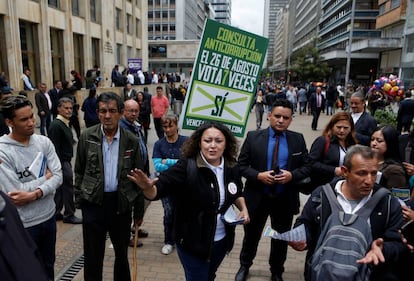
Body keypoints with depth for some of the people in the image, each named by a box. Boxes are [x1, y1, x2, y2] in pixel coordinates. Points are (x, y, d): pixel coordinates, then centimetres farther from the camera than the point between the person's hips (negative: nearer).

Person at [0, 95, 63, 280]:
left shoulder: (44, 142, -4)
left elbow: (58, 176, -8)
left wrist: (35, 194, -22)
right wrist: (44, 178, -12)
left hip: (49, 217, 4)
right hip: (23, 225, -4)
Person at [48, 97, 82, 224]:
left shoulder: (65, 123, 10)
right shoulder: (56, 125, -19)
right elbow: (55, 149, -22)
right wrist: (59, 167, -22)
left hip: (65, 161, 9)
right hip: (62, 162, -9)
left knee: (59, 189, 16)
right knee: (68, 188, 2)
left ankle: (56, 213, 28)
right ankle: (69, 215, 16)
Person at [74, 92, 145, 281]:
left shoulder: (131, 141, -4)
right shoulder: (87, 137, -3)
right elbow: (79, 171, 4)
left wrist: (139, 209, 2)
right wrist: (79, 200, 3)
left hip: (121, 203, 1)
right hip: (93, 203, 0)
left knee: (122, 253, 19)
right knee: (93, 256, 11)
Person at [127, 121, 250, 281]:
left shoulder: (232, 169, -5)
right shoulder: (186, 167, -22)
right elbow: (159, 188, -30)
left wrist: (243, 208, -3)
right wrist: (148, 188, -51)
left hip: (222, 241, 6)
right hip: (193, 242, -5)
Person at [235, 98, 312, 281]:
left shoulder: (298, 139, -2)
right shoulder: (253, 137, -7)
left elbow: (307, 167, -1)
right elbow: (241, 165, -6)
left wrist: (292, 175, -19)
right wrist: (258, 175, -21)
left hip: (285, 199, 1)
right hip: (257, 197, -1)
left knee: (281, 238, 20)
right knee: (251, 235, 19)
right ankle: (244, 266, 46)